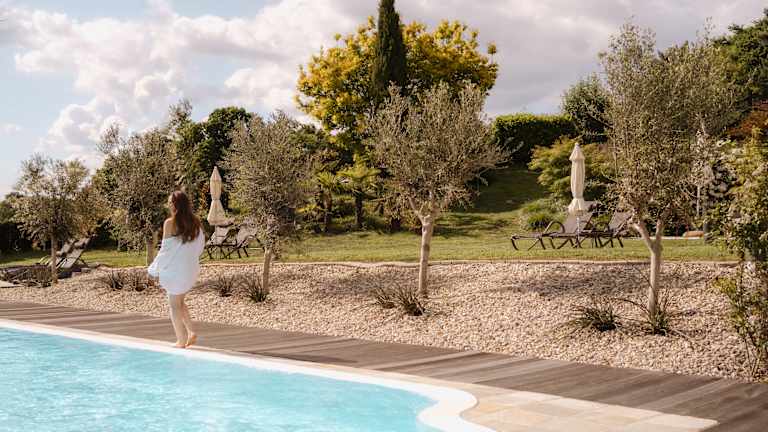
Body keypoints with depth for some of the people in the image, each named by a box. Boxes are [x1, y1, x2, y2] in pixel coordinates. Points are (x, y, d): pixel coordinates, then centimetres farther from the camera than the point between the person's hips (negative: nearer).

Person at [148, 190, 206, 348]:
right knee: (180, 301, 24)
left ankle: (181, 341, 11)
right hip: (191, 270, 5)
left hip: (174, 269, -5)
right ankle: (191, 332, 12)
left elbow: (165, 249, -12)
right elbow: (200, 246, 7)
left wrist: (155, 270, 0)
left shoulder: (170, 223, -15)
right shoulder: (196, 223, -1)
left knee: (174, 305, 9)